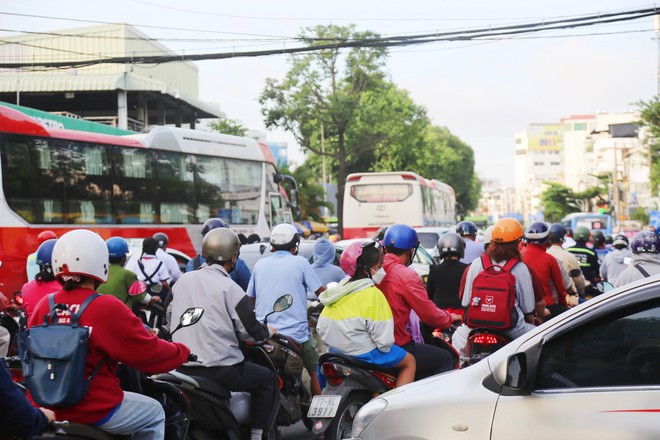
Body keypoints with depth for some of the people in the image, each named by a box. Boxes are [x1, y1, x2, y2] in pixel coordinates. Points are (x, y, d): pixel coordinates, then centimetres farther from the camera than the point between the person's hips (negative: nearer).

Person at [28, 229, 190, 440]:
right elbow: (148, 353, -12)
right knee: (154, 413, 16)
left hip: (50, 410, 6)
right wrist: (182, 352, 6)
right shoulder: (107, 308, -18)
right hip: (95, 411, -6)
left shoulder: (43, 306, -1)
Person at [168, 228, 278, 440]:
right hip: (219, 369, -7)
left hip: (181, 365, 7)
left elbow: (170, 315, 18)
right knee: (267, 378, 13)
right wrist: (267, 332, 13)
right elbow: (250, 330, -9)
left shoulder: (183, 280, 6)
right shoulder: (229, 287, -12)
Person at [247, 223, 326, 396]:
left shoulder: (260, 264, 9)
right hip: (295, 334, -4)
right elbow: (321, 292, -2)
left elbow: (250, 298, 18)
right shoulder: (300, 263, -3)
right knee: (315, 372, 12)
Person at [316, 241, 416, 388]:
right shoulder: (373, 294, -19)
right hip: (363, 354, -8)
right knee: (409, 362, 12)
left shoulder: (339, 289, 3)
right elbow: (383, 337, -21)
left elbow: (322, 327, 6)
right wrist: (385, 347, -1)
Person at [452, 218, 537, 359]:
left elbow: (466, 302, 6)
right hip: (511, 329, -3)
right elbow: (528, 308, 0)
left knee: (457, 337, 31)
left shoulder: (476, 264, 0)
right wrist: (531, 321, 21)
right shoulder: (520, 268, -5)